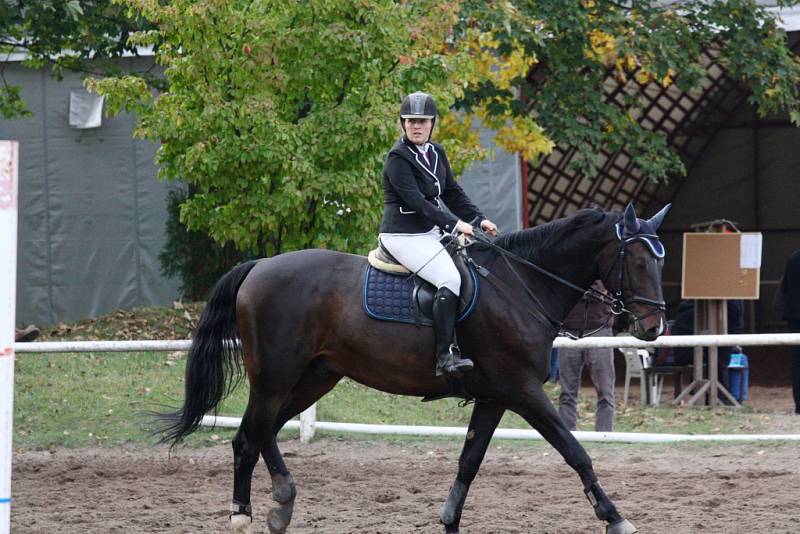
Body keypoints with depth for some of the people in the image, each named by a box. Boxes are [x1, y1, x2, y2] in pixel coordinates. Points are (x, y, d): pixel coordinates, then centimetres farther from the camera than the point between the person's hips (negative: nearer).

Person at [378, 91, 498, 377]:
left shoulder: (436, 153, 13)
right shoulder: (398, 158, -13)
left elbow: (453, 193, 15)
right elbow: (416, 201, -20)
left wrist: (479, 219, 1)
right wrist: (455, 224, -25)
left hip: (433, 233, 9)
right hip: (404, 235, -9)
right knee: (451, 278, -26)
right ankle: (446, 356, -31)